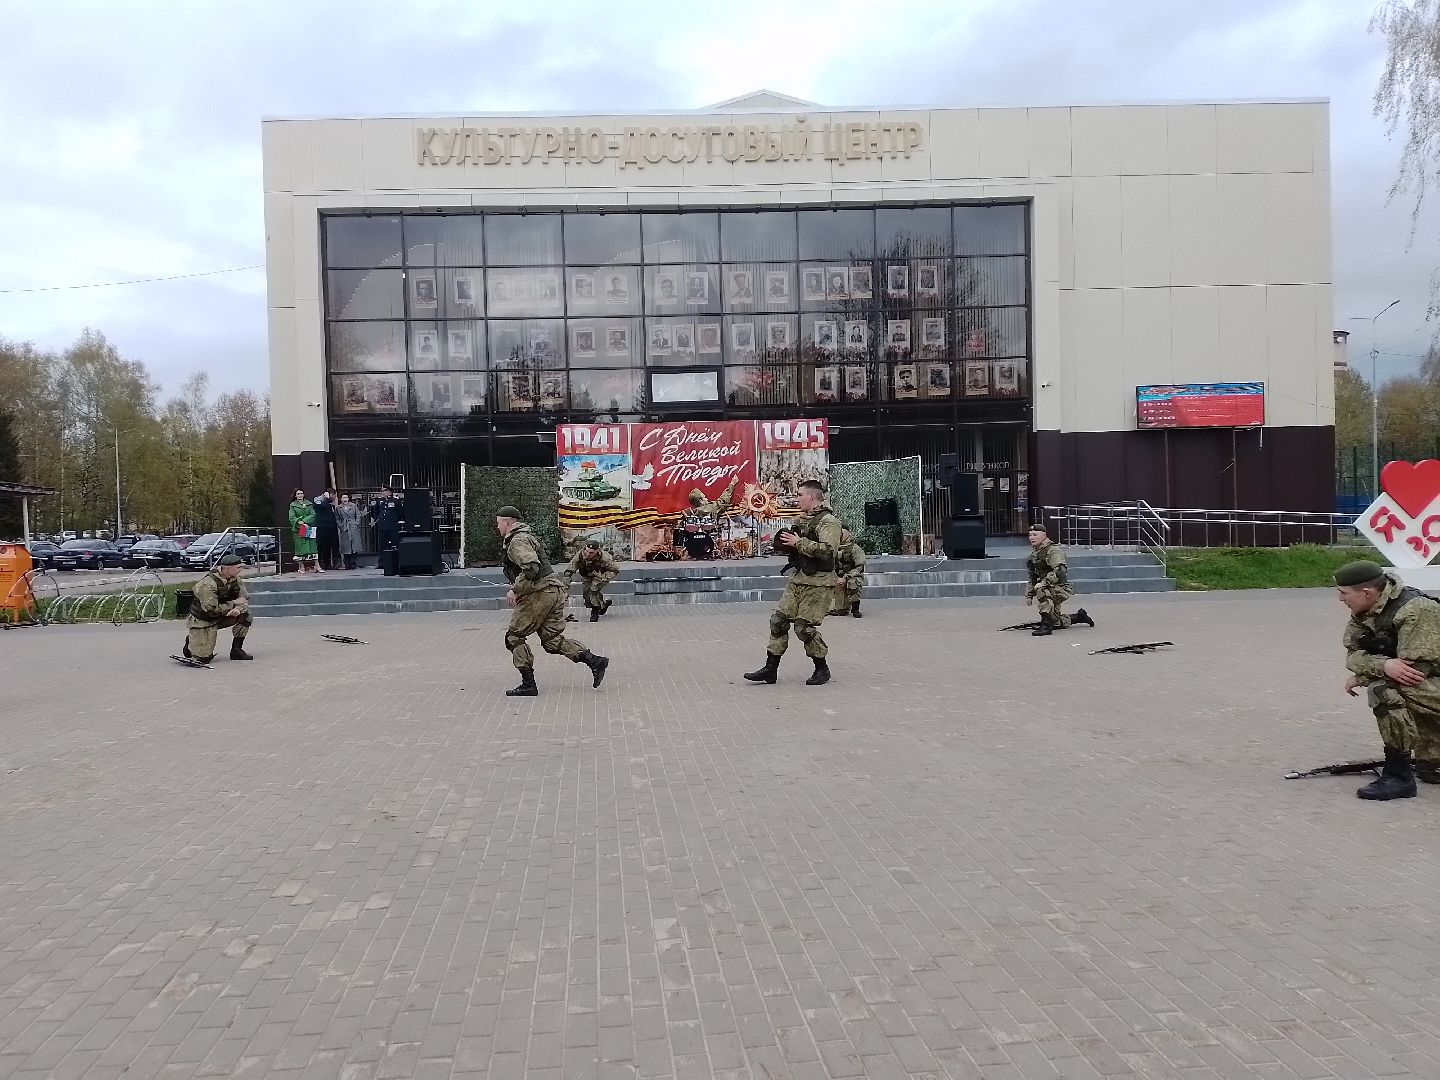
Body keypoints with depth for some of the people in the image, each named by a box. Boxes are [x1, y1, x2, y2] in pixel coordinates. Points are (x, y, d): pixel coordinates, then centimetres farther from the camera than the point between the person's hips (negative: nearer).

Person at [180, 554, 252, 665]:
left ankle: (236, 651, -4)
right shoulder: (208, 584, -27)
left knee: (245, 615, -16)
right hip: (203, 621, -6)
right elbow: (211, 610, -30)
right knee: (204, 658, -13)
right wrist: (234, 604, -24)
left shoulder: (236, 580, -4)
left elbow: (244, 599, -4)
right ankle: (191, 642, 21)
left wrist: (238, 609, -27)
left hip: (221, 617, 7)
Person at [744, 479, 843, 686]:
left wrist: (799, 542, -22)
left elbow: (827, 549, -28)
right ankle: (771, 669, 11)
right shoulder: (804, 519, 15)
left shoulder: (828, 521, -13)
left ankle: (822, 669, 13)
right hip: (798, 579, 9)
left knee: (804, 627, -6)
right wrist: (787, 543, 7)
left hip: (818, 582, -9)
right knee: (779, 620, 5)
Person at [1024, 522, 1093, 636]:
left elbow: (1059, 571, -29)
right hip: (1049, 589, 9)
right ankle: (1079, 616, 38)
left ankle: (1046, 625, -34)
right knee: (1056, 623, 16)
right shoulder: (1034, 554, 12)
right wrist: (1029, 595, 13)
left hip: (1061, 589, -9)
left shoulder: (1053, 550, -15)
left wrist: (1043, 583, -35)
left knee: (1042, 591, -38)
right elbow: (1033, 577, 19)